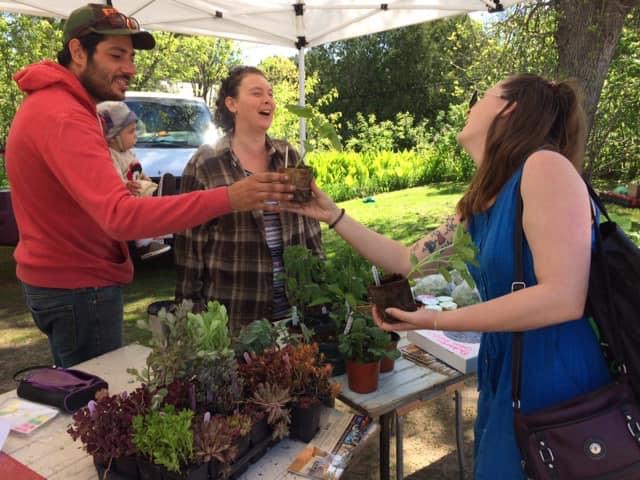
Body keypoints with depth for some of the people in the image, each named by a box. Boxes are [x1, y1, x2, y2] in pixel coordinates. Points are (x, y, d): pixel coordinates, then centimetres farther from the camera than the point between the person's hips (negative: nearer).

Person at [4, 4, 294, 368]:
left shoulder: (52, 103, 11)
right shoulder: (64, 118, -25)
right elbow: (119, 216, -38)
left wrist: (125, 192, 0)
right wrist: (227, 199, -45)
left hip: (57, 277, 11)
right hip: (78, 286, -10)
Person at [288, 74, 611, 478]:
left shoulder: (545, 166, -19)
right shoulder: (477, 205, 7)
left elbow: (563, 298, -26)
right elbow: (406, 260, 14)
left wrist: (437, 321, -22)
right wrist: (333, 216, 12)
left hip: (558, 389, -7)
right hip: (505, 378, 8)